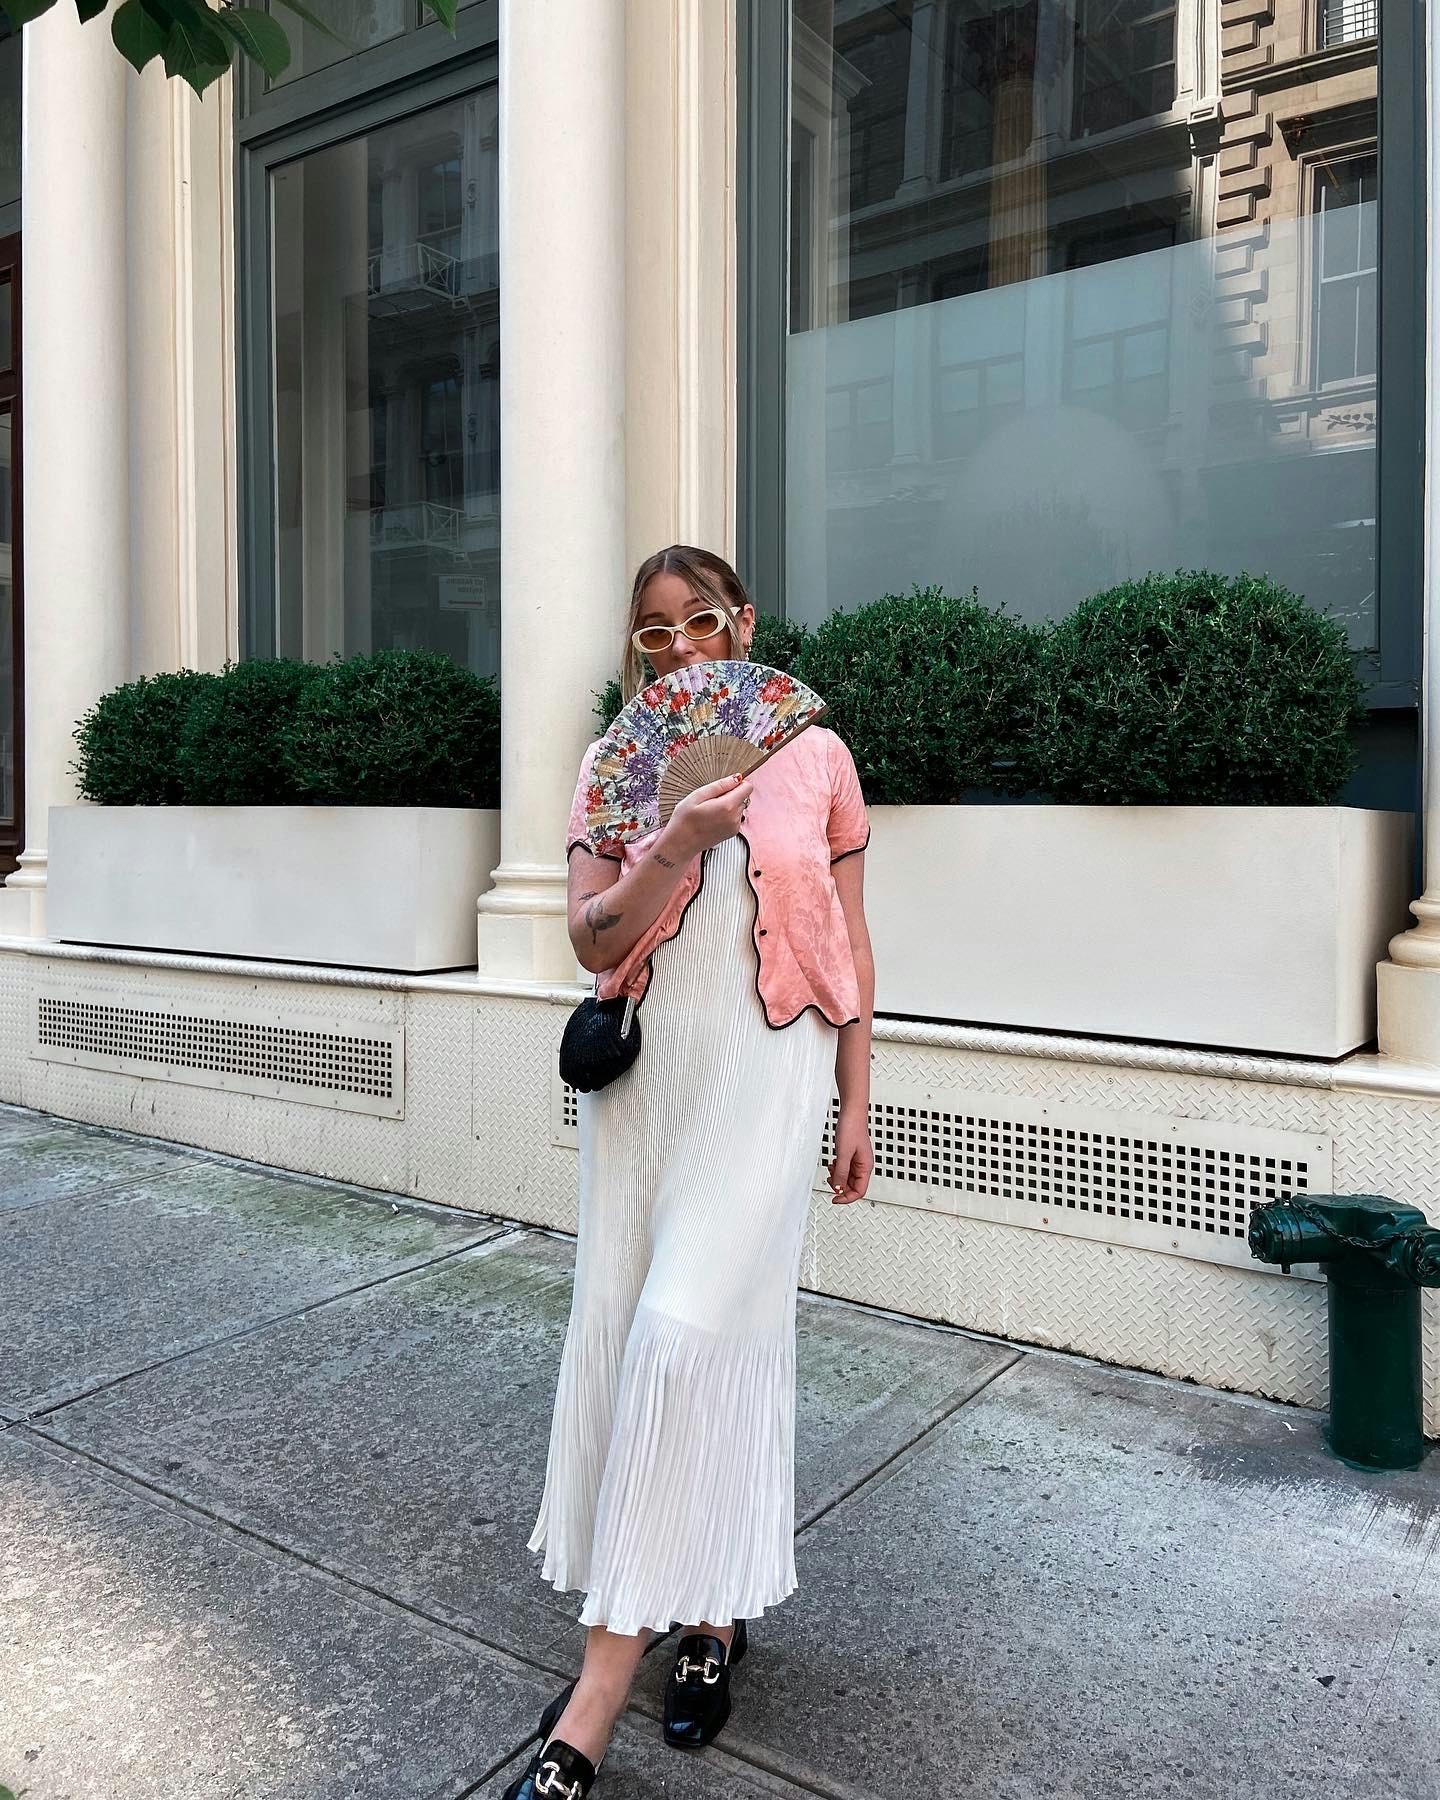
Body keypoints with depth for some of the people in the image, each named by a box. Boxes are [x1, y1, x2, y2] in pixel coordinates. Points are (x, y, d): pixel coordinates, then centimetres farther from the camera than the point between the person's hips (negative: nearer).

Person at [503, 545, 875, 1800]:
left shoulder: (814, 755, 4)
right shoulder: (615, 763, 8)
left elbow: (849, 946, 6)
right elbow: (593, 941, -1)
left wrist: (856, 1110, 5)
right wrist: (678, 840, -17)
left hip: (765, 1069, -3)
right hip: (643, 1069, 4)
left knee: (688, 1331, -12)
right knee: (623, 1324, 6)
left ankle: (600, 1691, -1)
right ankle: (712, 1604, 28)